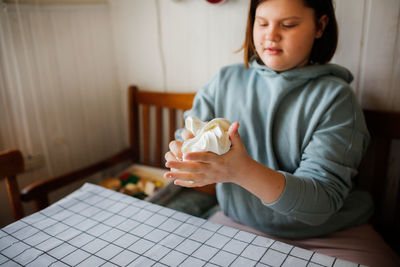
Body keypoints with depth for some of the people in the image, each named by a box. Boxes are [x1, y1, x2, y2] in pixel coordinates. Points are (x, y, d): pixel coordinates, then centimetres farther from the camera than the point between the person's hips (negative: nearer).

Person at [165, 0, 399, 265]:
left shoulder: (335, 97, -11)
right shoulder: (226, 80, 1)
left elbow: (322, 201, -19)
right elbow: (187, 135, 0)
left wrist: (244, 171, -36)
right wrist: (184, 151, -25)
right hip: (236, 223, 2)